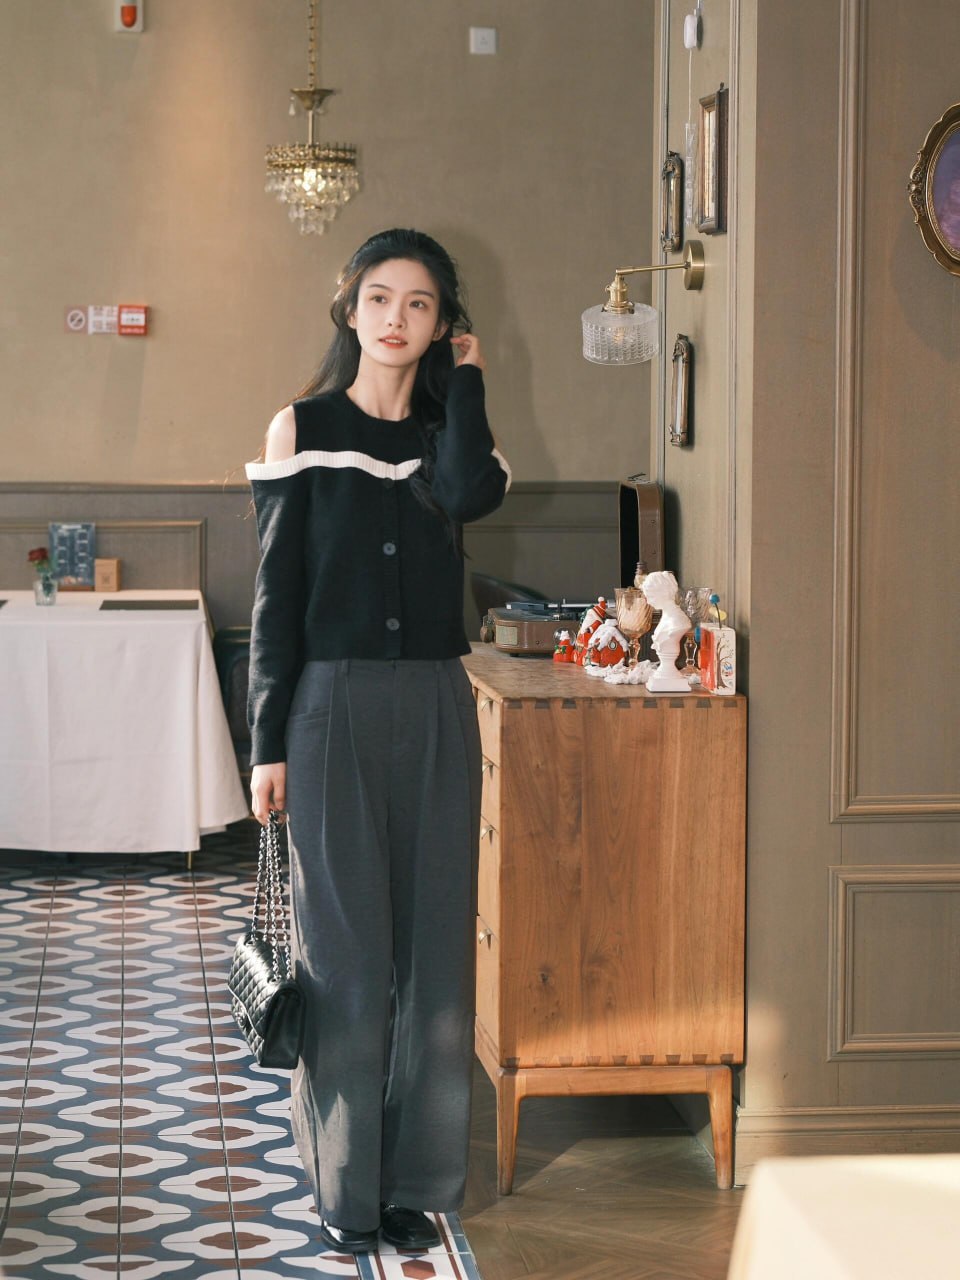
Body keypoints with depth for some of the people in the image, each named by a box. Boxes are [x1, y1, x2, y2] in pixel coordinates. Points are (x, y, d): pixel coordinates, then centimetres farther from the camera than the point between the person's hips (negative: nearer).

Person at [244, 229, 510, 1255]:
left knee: (433, 946, 5)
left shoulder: (446, 430, 9)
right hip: (334, 706, -3)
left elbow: (473, 494, -17)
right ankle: (345, 1187, 11)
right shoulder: (304, 429, 2)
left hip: (433, 710, 3)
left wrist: (462, 376, -5)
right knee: (344, 949, 0)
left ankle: (418, 1180, 15)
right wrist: (268, 743, -5)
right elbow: (276, 593, 0)